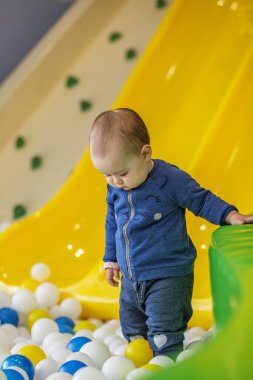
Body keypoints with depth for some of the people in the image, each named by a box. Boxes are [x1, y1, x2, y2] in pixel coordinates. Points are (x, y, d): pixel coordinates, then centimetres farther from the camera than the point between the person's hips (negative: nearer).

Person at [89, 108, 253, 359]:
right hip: (132, 279, 7)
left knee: (164, 342, -9)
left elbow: (202, 200, -5)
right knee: (133, 334, 18)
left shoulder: (170, 179, -17)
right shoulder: (114, 188, 1)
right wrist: (111, 259, 22)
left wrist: (230, 216, -19)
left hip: (169, 276, -6)